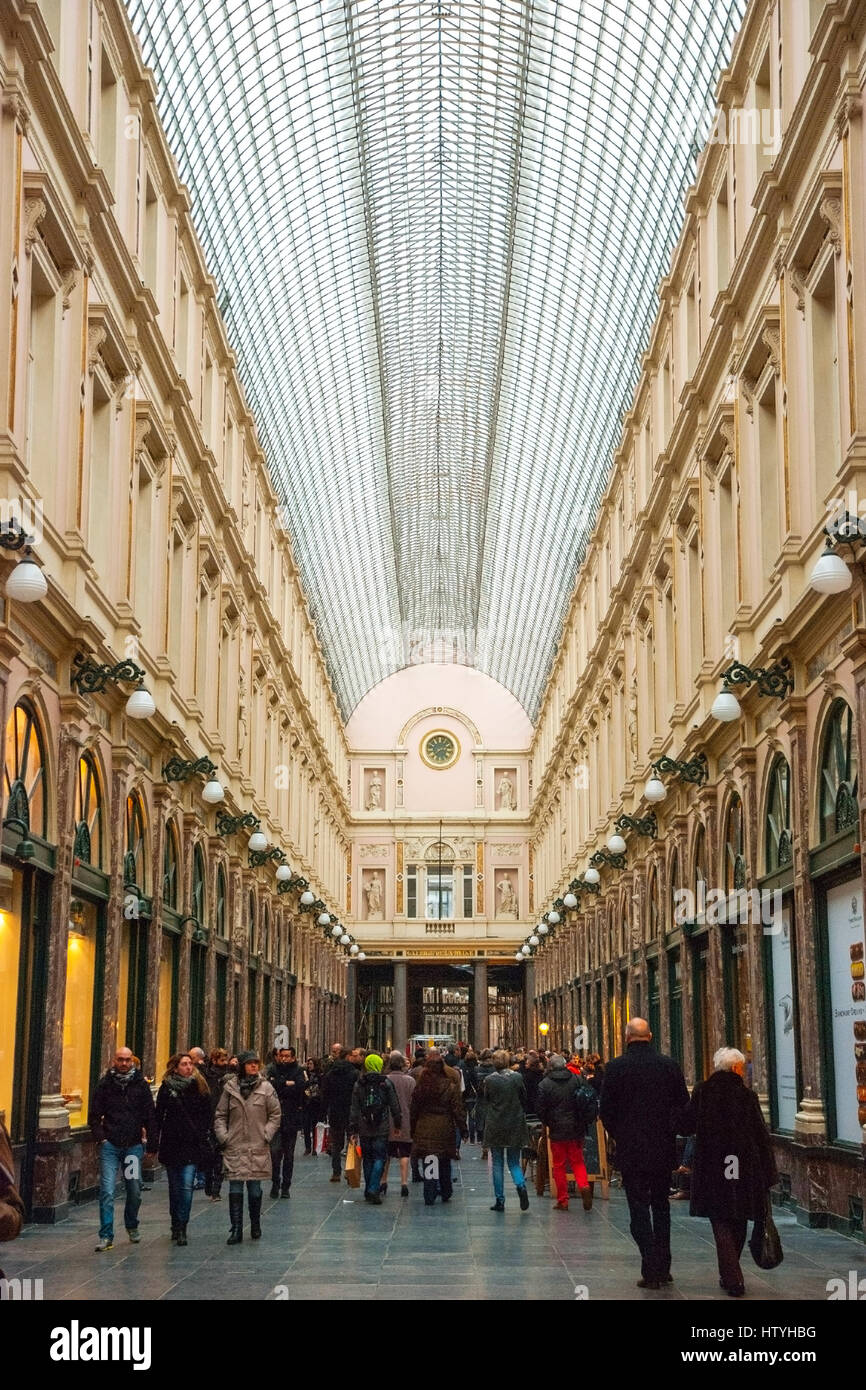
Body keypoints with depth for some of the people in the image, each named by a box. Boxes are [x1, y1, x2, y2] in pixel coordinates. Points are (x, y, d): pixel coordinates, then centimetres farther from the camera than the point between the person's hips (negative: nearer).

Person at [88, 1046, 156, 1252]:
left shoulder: (140, 1084, 3)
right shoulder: (105, 1084, 0)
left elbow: (150, 1115, 8)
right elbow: (94, 1115, 4)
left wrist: (147, 1139, 3)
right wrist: (100, 1137, -6)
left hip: (134, 1145, 2)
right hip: (110, 1145, -2)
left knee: (135, 1191, 10)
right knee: (107, 1191, -9)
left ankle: (132, 1226, 35)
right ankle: (106, 1236, -6)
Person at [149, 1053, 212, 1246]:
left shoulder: (199, 1088, 2)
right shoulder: (167, 1088, 1)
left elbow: (206, 1118, 5)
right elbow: (158, 1118, 1)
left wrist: (203, 1141, -4)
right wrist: (153, 1144, -5)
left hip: (191, 1145, -1)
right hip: (171, 1145, 1)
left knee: (187, 1186, -11)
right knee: (175, 1188, 10)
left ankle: (180, 1228, -8)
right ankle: (177, 1227, 24)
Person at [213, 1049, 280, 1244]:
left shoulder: (266, 1088, 1)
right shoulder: (230, 1087, 4)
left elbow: (276, 1115, 7)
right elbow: (220, 1115, 10)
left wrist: (267, 1134, -3)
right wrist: (223, 1136, -1)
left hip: (257, 1148, 0)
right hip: (234, 1147, 0)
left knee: (255, 1190, 5)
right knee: (235, 1190, -3)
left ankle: (255, 1226, 23)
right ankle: (236, 1230, 2)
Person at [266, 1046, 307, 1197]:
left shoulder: (298, 1071, 3)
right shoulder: (273, 1070, 5)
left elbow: (299, 1088, -15)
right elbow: (269, 1085, -12)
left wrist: (280, 1087, -13)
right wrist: (287, 1084, -15)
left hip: (292, 1118, 0)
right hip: (275, 1116, 0)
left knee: (289, 1153, 7)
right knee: (275, 1150, -10)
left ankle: (286, 1186, 15)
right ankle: (275, 1183, 3)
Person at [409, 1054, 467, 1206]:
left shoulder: (420, 1087, 0)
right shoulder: (450, 1086, -7)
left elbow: (413, 1110, 5)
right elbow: (458, 1110, -6)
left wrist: (413, 1130, 14)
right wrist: (463, 1129, 2)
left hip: (424, 1130, 1)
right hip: (445, 1130, -1)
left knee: (427, 1164, 3)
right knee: (445, 1164, 16)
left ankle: (429, 1196, -1)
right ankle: (446, 1193, 27)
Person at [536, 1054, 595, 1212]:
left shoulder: (544, 1085, -7)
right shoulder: (577, 1080, 2)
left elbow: (540, 1110, -5)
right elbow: (588, 1102, 6)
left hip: (557, 1131, -2)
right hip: (576, 1130, 2)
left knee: (559, 1166, 6)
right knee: (578, 1162, 13)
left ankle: (562, 1201, 8)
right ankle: (584, 1186, -13)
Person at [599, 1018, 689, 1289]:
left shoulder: (616, 1067, -9)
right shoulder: (669, 1065, -2)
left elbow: (606, 1111, -6)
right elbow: (684, 1106, 2)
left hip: (631, 1150, -3)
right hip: (664, 1149, 3)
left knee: (639, 1208, 2)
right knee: (661, 1206, 16)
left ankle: (651, 1271, -3)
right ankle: (663, 1268, 18)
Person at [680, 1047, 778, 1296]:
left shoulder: (702, 1092, -4)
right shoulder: (747, 1096, -6)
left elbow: (685, 1126, -1)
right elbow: (762, 1136, -4)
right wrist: (768, 1173, 2)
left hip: (712, 1170, 0)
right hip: (744, 1170, 1)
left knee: (721, 1224, 3)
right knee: (738, 1225, 16)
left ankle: (732, 1278, -9)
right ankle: (730, 1276, 29)